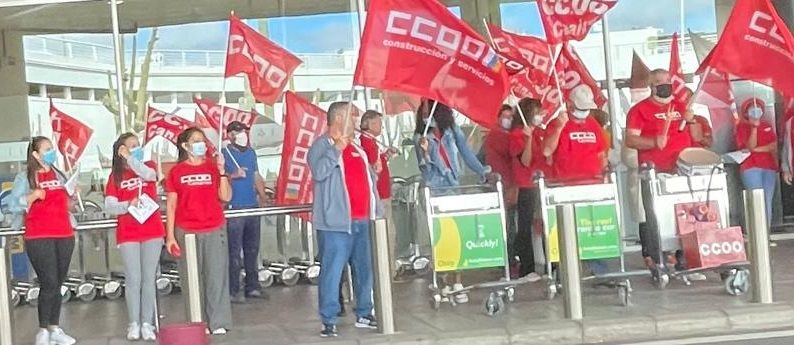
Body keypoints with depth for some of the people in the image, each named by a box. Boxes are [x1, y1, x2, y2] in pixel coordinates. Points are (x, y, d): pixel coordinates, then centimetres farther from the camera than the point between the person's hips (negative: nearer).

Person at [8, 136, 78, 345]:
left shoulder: (59, 175, 15)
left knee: (57, 284, 7)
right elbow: (13, 206, -6)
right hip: (39, 238, -5)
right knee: (48, 284, -9)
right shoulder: (25, 177, -1)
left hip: (64, 236, 5)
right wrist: (33, 195, -19)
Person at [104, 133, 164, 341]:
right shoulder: (116, 175, 4)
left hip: (152, 231, 1)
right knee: (133, 279, -2)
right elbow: (109, 206, -5)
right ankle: (134, 324, 6)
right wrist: (128, 204, -20)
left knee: (149, 278, 3)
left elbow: (149, 175, -18)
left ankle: (147, 323, 8)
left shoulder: (148, 167, 8)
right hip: (128, 234, -1)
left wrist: (129, 158, -14)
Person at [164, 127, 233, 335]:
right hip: (186, 232, -1)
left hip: (214, 231, 1)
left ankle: (218, 323, 5)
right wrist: (170, 236, -2)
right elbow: (171, 205, 3)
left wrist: (222, 171, -12)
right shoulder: (176, 172, 3)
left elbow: (225, 197, -1)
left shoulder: (213, 166, 6)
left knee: (216, 277, 0)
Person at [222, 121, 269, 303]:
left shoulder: (251, 153, 15)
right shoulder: (224, 154, -5)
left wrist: (262, 194, 10)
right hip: (234, 209, -7)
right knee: (234, 251, -5)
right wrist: (232, 175, -26)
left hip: (252, 207, 7)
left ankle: (252, 286, 22)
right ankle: (233, 290, 0)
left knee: (252, 248, 13)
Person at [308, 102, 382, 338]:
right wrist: (337, 148, -22)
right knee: (332, 271, -7)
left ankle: (364, 314, 24)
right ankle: (329, 321, -1)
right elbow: (319, 172, -21)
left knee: (365, 270, 12)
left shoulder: (356, 147, 20)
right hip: (336, 222, -7)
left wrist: (377, 212, 20)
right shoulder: (322, 145, -3)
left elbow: (369, 179, 25)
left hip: (363, 220, 7)